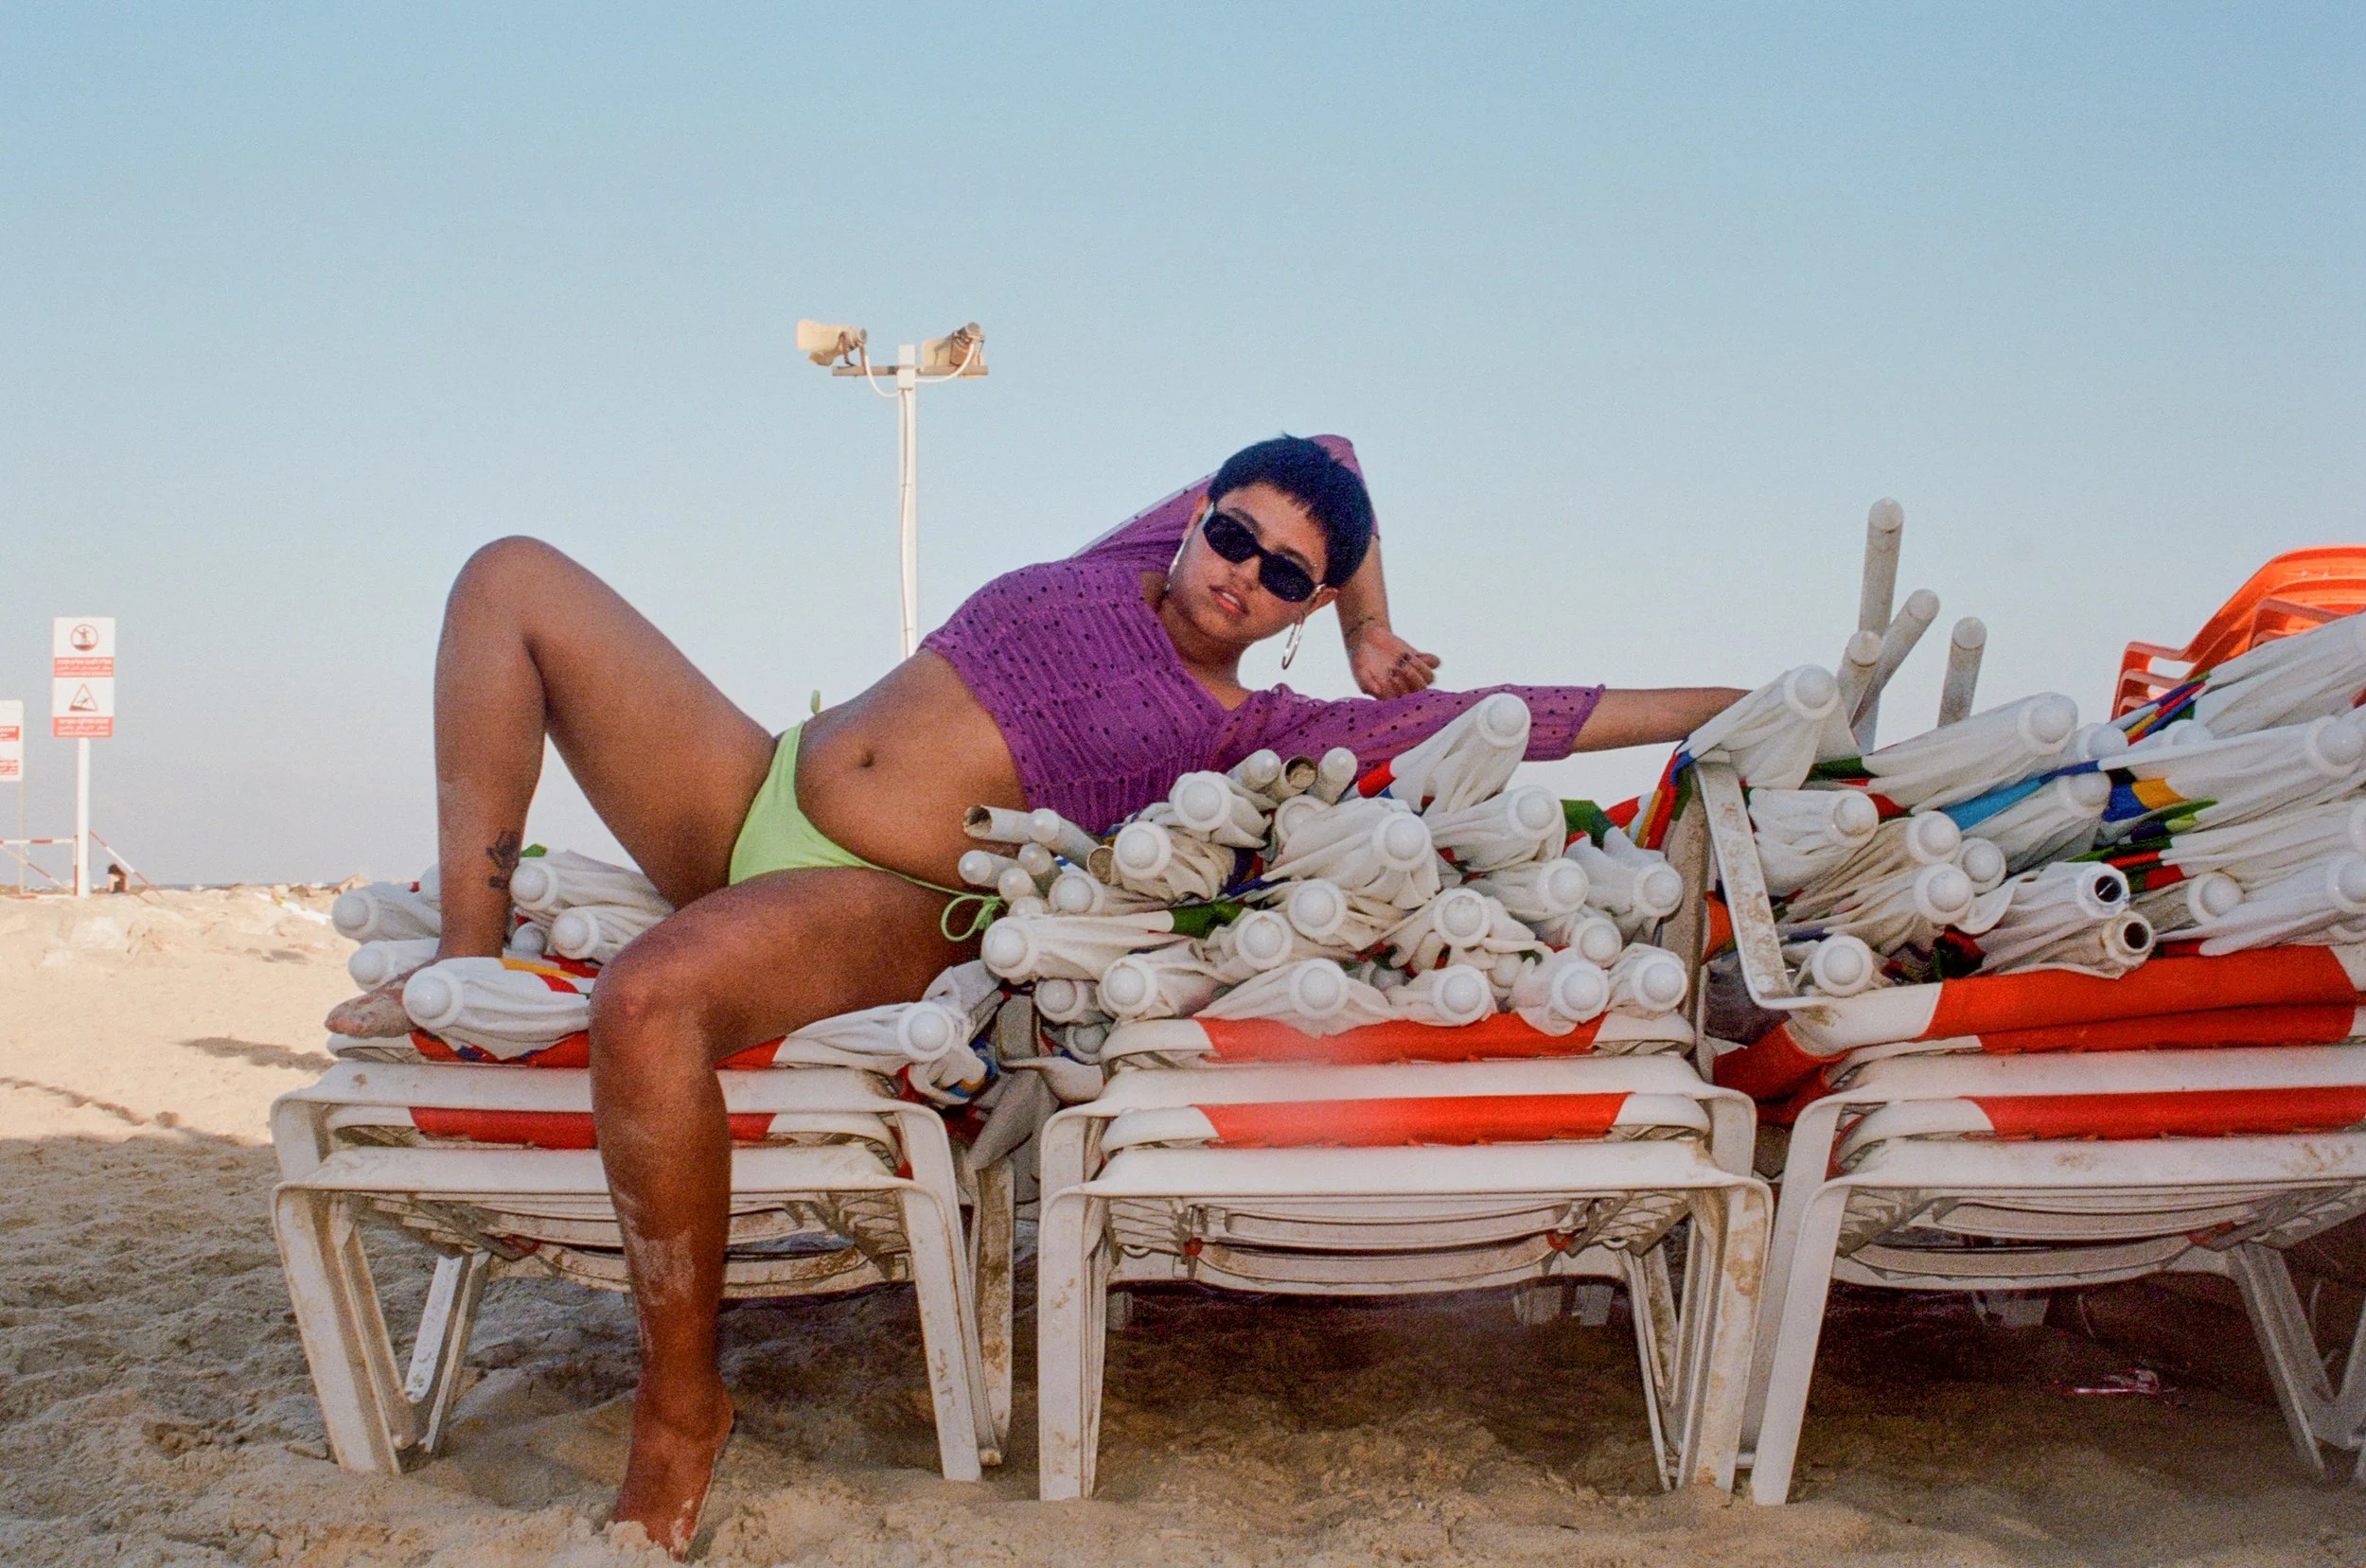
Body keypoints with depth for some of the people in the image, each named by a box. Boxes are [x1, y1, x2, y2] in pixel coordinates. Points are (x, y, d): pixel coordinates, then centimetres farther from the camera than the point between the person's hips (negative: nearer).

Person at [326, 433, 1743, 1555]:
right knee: (515, 579, 4)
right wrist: (1380, 642, 19)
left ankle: (685, 1400, -21)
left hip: (882, 909, -7)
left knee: (647, 1001, -40)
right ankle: (471, 965, 3)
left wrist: (1720, 709, -1)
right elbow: (1329, 449, 23)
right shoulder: (1132, 559, 10)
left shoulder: (1255, 733, -4)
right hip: (750, 791, 7)